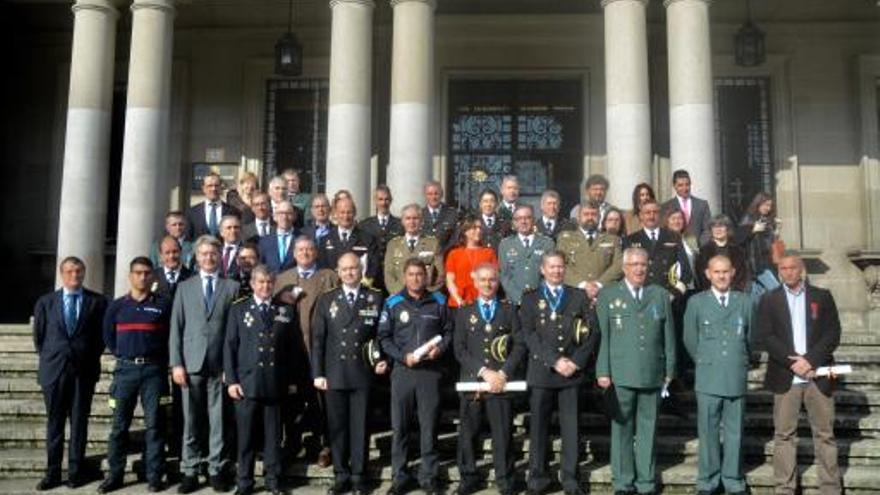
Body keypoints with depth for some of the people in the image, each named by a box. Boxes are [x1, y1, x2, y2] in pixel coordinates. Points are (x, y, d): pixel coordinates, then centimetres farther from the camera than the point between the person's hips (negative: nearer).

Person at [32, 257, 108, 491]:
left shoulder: (97, 302, 3)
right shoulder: (45, 302, 7)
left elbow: (101, 336, 6)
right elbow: (39, 336, 12)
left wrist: (90, 360, 4)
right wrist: (49, 359, 9)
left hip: (84, 371, -1)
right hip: (53, 371, 1)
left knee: (79, 423, 4)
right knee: (54, 423, 6)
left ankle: (76, 472, 11)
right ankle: (53, 473, 12)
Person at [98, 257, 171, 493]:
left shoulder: (163, 305, 3)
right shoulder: (117, 306, 8)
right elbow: (108, 337, 16)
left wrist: (158, 358, 3)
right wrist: (123, 355, 9)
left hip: (154, 370, -1)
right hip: (125, 369, 2)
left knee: (154, 424, 0)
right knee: (119, 424, 3)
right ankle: (115, 475, 11)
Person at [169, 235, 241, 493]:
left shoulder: (232, 287, 7)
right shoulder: (184, 287, 11)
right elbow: (176, 328, 7)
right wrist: (176, 364, -2)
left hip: (220, 364, -1)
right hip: (191, 363, 1)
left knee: (218, 421, 2)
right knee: (191, 421, 5)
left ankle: (216, 470, 11)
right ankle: (189, 472, 12)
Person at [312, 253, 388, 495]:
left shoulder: (376, 299, 3)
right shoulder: (326, 300, 6)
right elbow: (317, 339, 3)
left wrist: (383, 360, -7)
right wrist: (317, 373, -2)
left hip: (363, 373, -1)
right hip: (334, 373, 1)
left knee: (360, 426, 4)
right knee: (336, 426, 7)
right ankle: (341, 475, 18)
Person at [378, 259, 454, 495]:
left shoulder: (438, 301, 7)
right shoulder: (393, 303, 3)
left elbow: (448, 331, 11)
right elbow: (384, 338, 2)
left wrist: (441, 348, -9)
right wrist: (403, 356, -11)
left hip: (431, 371, 0)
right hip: (402, 371, 0)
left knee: (429, 426, 4)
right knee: (400, 426, 5)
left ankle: (429, 476, 15)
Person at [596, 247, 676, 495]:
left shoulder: (660, 295, 11)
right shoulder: (608, 295, 5)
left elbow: (669, 336, 11)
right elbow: (602, 336, 1)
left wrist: (669, 370, 8)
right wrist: (603, 372, -4)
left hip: (653, 375, 2)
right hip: (620, 374, -2)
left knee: (647, 429, 7)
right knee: (622, 429, 3)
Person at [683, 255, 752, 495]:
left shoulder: (745, 302, 7)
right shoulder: (696, 302, 3)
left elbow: (751, 336, 14)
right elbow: (690, 340, 10)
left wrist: (741, 362, 15)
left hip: (737, 379, 1)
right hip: (708, 379, -1)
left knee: (735, 432, 7)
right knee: (708, 432, 3)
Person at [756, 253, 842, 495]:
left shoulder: (822, 297, 8)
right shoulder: (769, 300, 7)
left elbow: (833, 334, 0)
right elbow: (765, 337, -2)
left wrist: (810, 359, -12)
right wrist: (792, 361, -13)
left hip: (818, 375, 0)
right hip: (785, 377, 0)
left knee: (825, 434, 4)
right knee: (784, 434, 2)